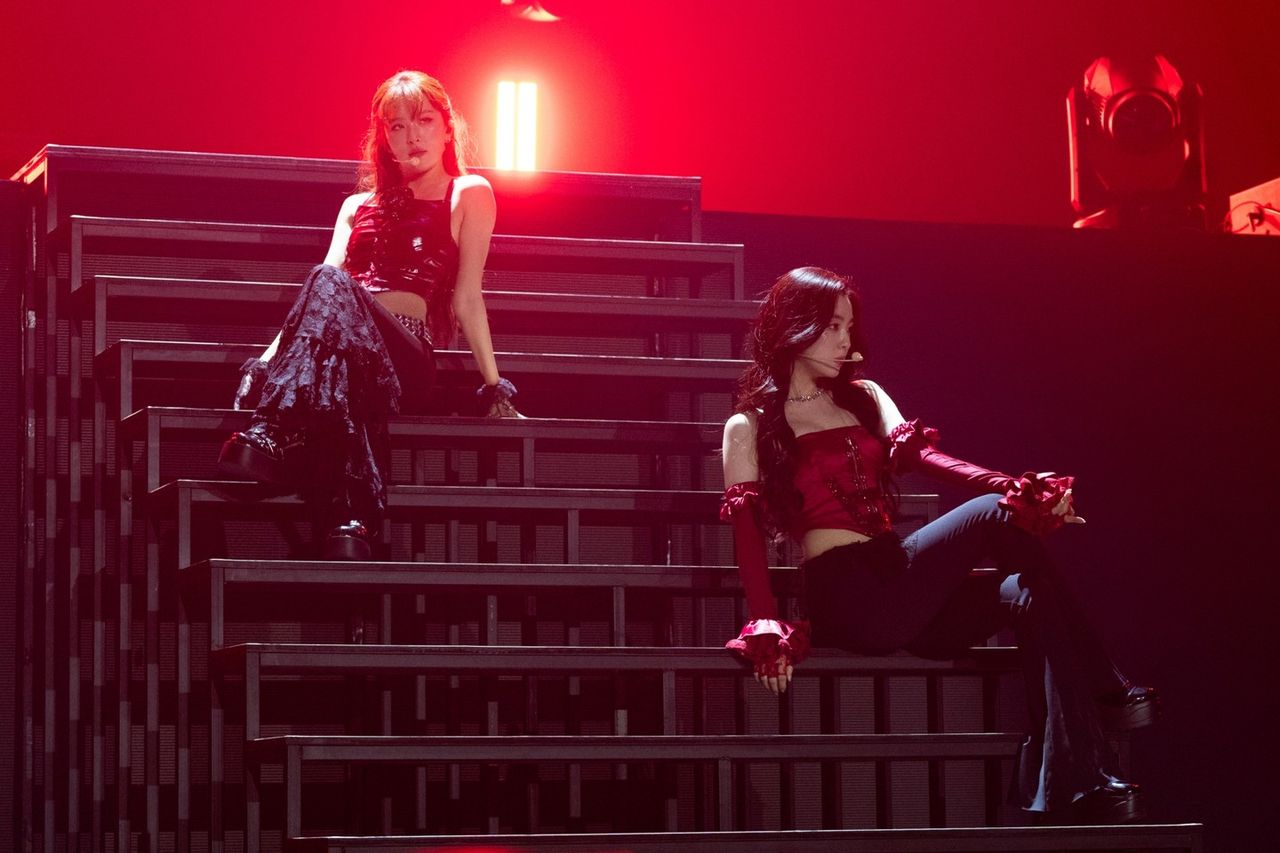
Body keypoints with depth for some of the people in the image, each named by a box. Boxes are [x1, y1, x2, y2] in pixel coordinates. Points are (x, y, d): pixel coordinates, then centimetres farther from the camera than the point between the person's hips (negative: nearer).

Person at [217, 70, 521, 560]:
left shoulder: (469, 195, 19)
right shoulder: (359, 206, 32)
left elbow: (466, 298, 11)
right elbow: (326, 288, 17)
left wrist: (494, 386, 2)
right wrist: (273, 354, -1)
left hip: (406, 364, -3)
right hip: (342, 345, 3)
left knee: (331, 284, -37)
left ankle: (270, 437, -57)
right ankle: (348, 518, -58)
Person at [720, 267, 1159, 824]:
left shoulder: (863, 398, 20)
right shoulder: (750, 428, 5)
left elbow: (918, 454, 4)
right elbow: (747, 537, -5)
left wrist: (1018, 487, -16)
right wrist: (766, 630, -21)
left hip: (900, 588, 6)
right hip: (848, 600, -6)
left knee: (1029, 595, -21)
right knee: (994, 514, -21)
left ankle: (1078, 789, -28)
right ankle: (1106, 691, -13)